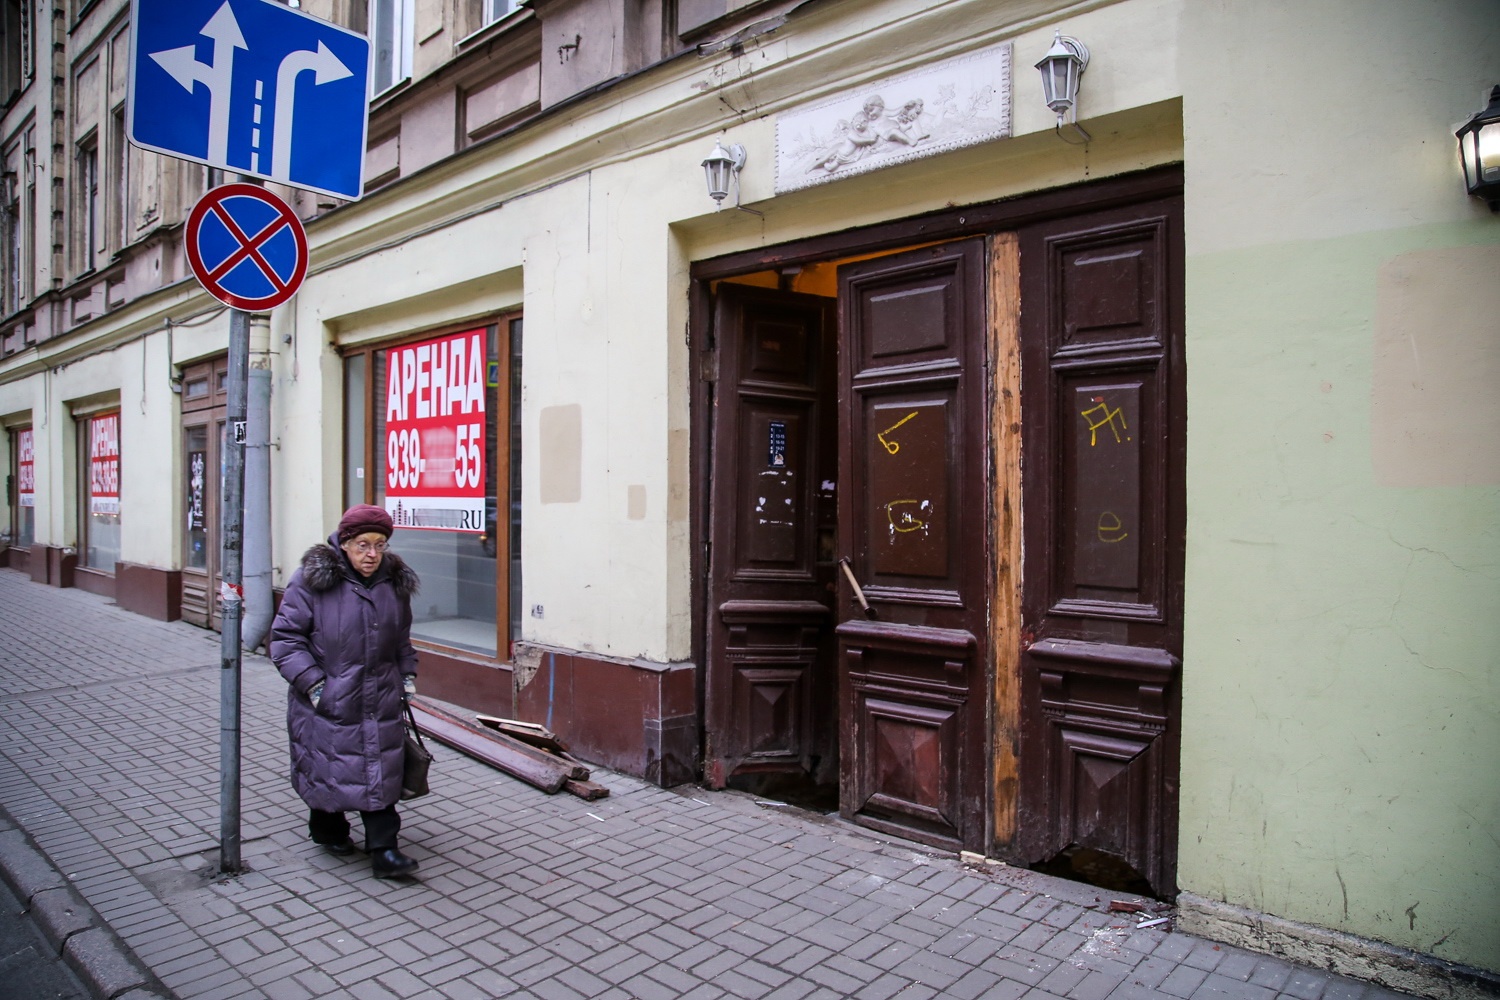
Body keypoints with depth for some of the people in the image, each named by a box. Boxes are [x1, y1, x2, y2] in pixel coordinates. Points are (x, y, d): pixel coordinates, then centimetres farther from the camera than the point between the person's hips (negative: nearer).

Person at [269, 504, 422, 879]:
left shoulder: (395, 582, 6)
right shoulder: (312, 581, -10)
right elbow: (285, 637, -9)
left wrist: (408, 675, 11)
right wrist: (311, 681, -16)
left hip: (380, 703, 4)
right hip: (328, 704, -3)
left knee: (380, 772, 2)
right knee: (327, 766, 10)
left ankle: (383, 850, 7)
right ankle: (328, 830, 35)